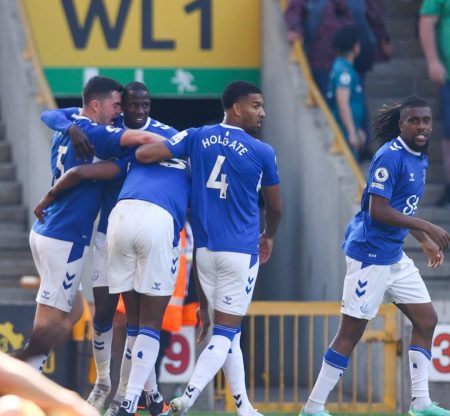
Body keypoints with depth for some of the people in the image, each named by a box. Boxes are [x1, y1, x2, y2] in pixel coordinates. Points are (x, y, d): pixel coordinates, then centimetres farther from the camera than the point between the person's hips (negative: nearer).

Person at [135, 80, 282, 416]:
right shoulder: (262, 153, -6)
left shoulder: (197, 138, 1)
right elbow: (275, 208, 7)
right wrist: (269, 237, 28)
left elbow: (144, 154, -8)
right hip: (240, 250, -5)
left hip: (205, 247, 5)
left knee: (228, 330, 14)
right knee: (225, 333, -2)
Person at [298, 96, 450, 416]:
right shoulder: (391, 156, -18)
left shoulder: (420, 159, 11)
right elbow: (378, 211, -24)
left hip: (395, 257, 9)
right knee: (351, 331, -5)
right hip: (370, 254, -9)